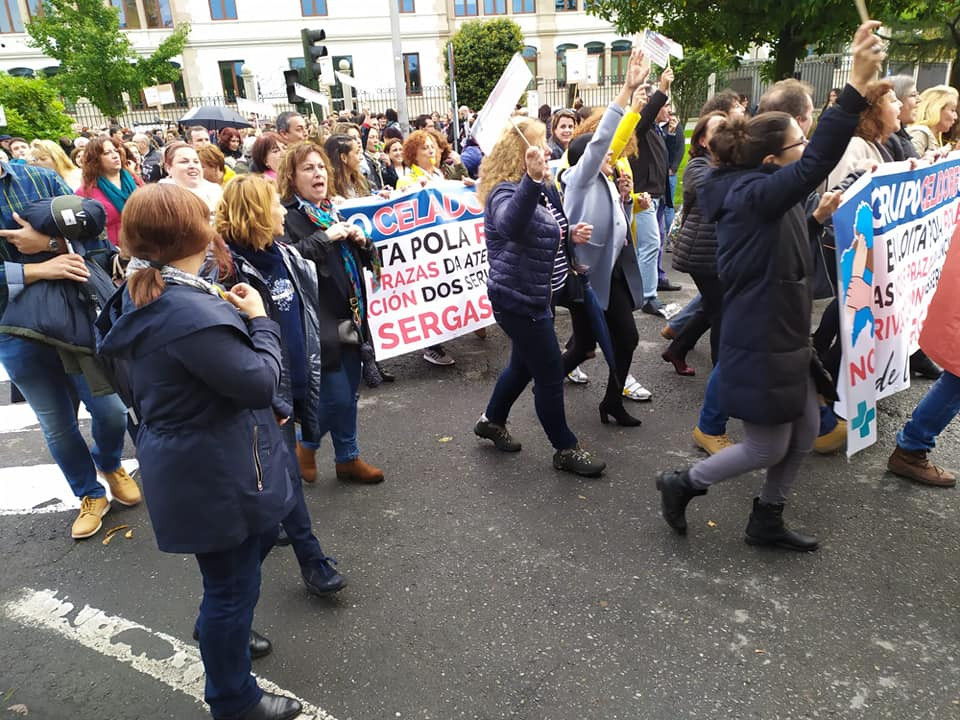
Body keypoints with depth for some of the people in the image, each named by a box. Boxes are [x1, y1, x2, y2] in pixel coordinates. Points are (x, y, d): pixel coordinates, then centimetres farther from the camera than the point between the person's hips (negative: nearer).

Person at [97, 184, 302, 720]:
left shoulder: (143, 297, 3)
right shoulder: (190, 313, -31)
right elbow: (260, 381, -24)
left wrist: (229, 313, 3)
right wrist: (259, 321, -11)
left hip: (196, 463, 11)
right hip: (214, 474, -10)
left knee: (260, 537, 31)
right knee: (234, 582, 10)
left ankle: (221, 633, 55)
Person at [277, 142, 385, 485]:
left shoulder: (333, 211, 16)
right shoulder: (287, 216, -8)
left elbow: (366, 261, 22)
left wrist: (361, 241, 2)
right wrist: (326, 237, -22)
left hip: (350, 317, 8)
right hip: (320, 322, -7)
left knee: (350, 395, 14)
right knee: (337, 397, -3)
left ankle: (347, 459, 29)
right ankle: (306, 445, 24)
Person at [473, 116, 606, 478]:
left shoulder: (544, 188, 9)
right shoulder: (505, 192, -22)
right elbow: (512, 225, -46)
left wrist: (571, 234, 4)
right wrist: (532, 179, -58)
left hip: (535, 295, 10)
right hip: (519, 300, -10)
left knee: (525, 364, 23)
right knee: (550, 375, 1)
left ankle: (491, 421, 43)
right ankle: (566, 449, 18)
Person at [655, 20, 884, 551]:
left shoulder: (768, 198, 9)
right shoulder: (753, 195, -23)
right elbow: (816, 166, -36)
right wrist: (857, 83, -38)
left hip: (781, 343, 10)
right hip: (757, 349, -10)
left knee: (803, 436, 18)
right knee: (768, 448, 6)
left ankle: (766, 522, 36)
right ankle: (683, 483, 25)